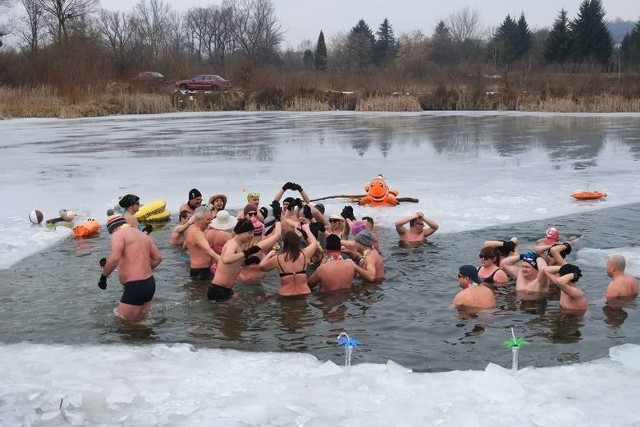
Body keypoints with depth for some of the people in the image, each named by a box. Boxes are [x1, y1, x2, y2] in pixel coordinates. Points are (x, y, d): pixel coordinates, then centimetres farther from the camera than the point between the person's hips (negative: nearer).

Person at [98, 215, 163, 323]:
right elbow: (158, 258, 18)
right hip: (150, 284, 9)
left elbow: (114, 258, -23)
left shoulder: (118, 234, -7)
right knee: (137, 322, 17)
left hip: (135, 287, -9)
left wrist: (103, 277, -11)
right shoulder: (143, 235, 16)